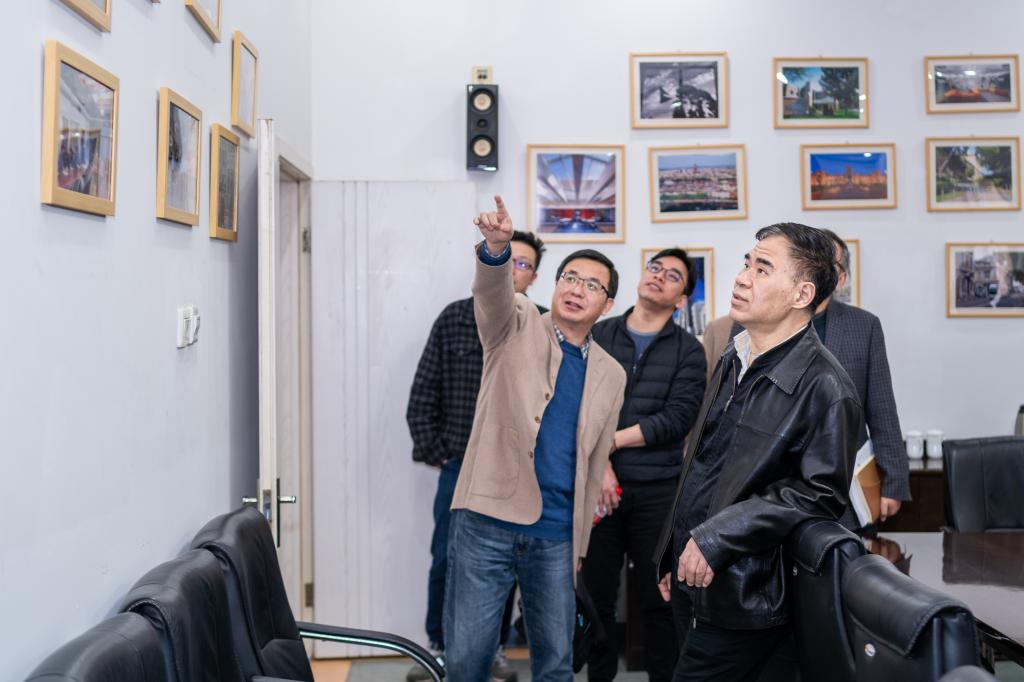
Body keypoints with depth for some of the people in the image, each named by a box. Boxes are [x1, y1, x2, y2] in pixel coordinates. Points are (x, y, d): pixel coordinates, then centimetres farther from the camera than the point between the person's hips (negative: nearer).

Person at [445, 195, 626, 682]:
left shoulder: (610, 375, 12)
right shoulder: (517, 327, 3)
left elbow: (594, 465, 15)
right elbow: (493, 291, -21)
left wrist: (578, 543, 14)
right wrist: (496, 247, -42)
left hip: (556, 537, 3)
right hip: (488, 521, -3)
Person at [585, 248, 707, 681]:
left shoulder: (688, 350, 4)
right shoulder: (596, 336, 6)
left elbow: (678, 418, -9)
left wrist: (610, 440, -12)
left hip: (658, 489, -1)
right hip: (598, 485, 1)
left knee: (660, 597, 7)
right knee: (596, 594, 8)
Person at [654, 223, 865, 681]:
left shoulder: (823, 387, -16)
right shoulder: (733, 362, 10)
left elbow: (819, 494, -19)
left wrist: (715, 538, -20)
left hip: (738, 596, -8)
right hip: (691, 575, 8)